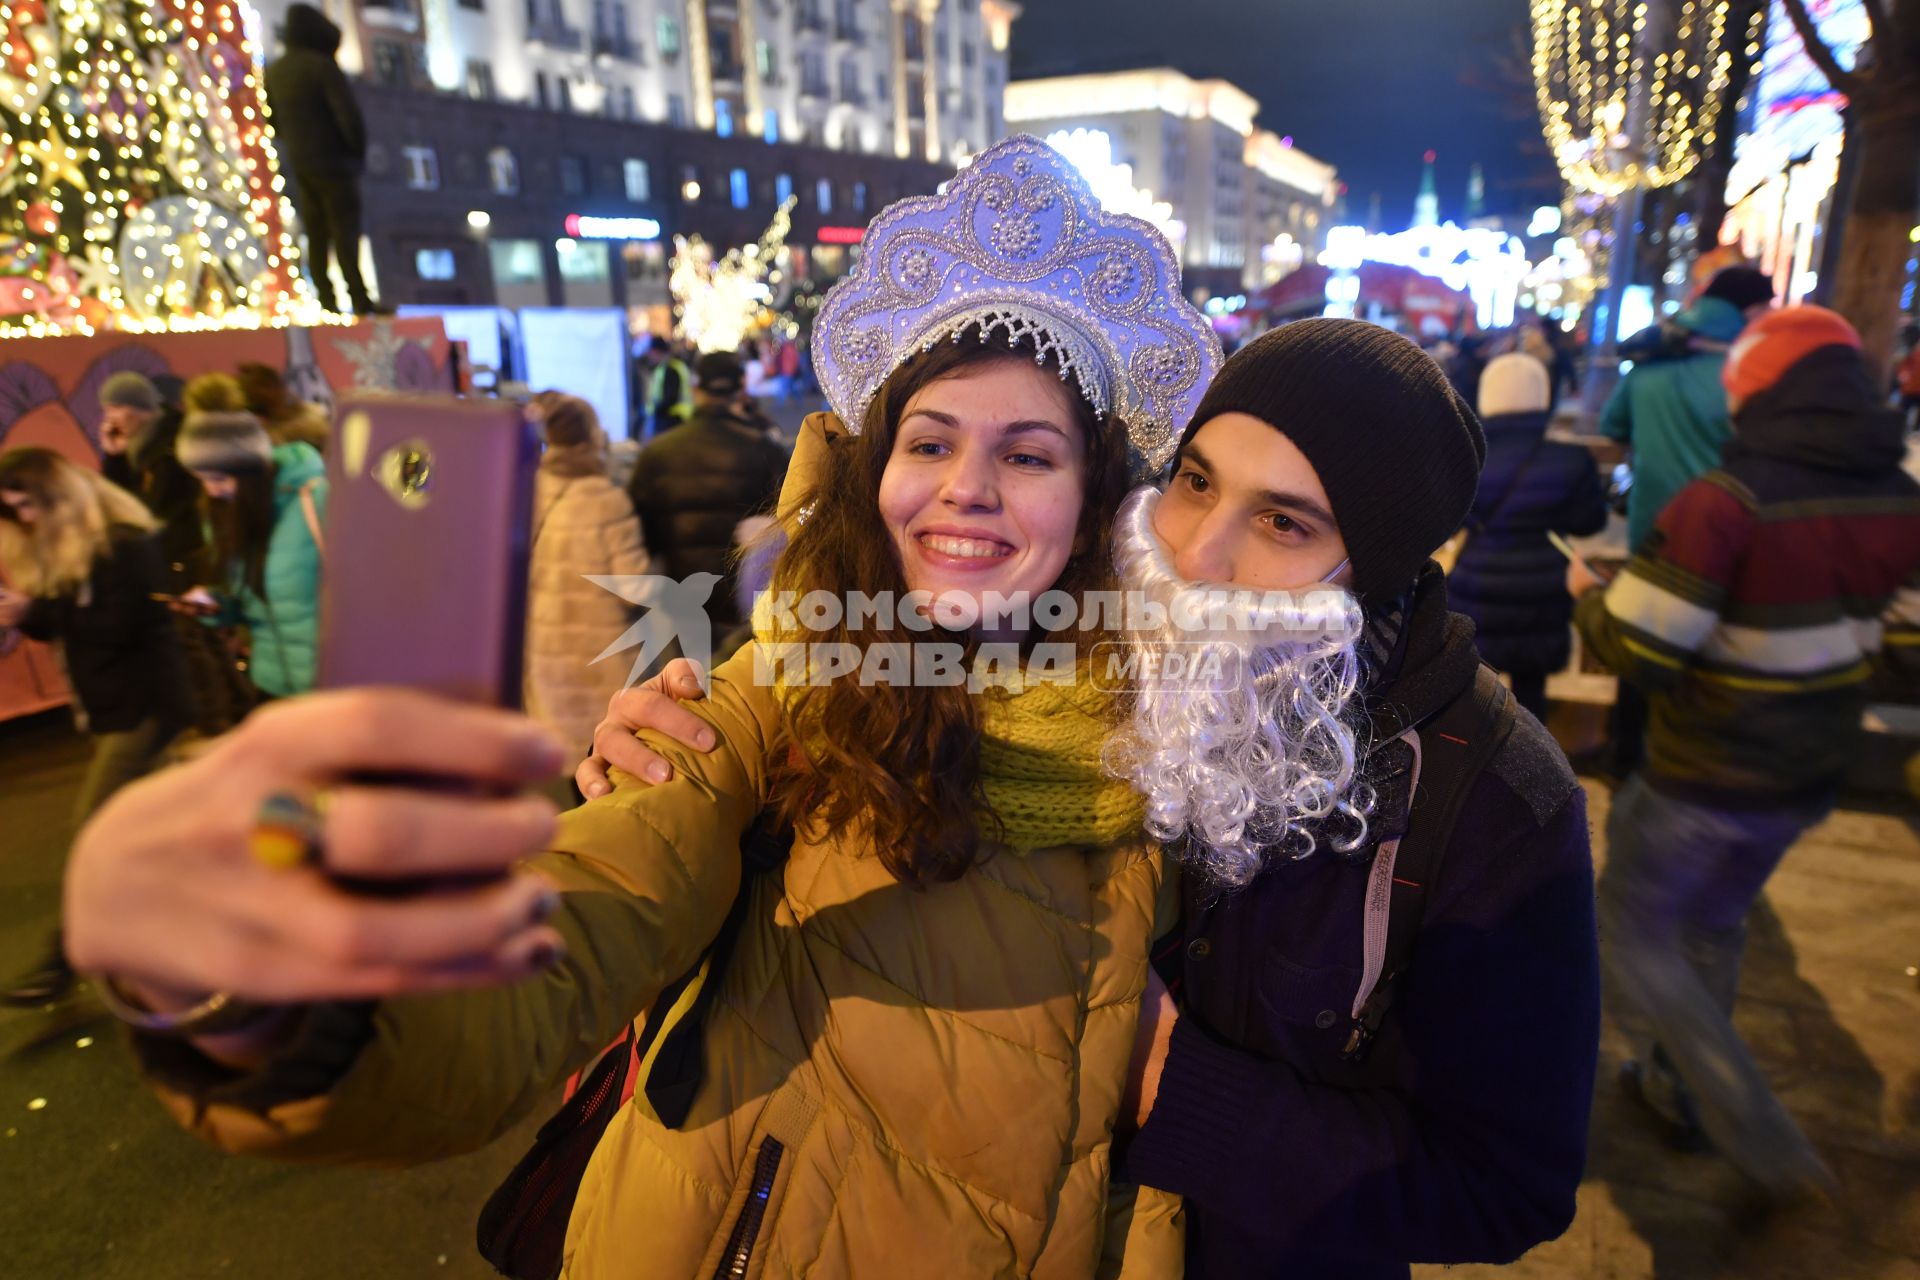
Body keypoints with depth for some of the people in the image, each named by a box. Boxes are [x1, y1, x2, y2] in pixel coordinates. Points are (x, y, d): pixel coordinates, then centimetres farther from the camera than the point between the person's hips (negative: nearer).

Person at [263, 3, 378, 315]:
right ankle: (360, 299, -8)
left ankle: (327, 299, 7)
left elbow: (275, 122, 14)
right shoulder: (323, 67, -13)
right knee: (345, 233, -6)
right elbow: (350, 116, -20)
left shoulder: (275, 71, 9)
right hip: (334, 163, -6)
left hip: (299, 164, 6)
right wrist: (359, 151, -4)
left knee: (317, 235, 8)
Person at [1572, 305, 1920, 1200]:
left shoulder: (1726, 501, -24)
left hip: (1704, 782, -7)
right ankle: (1678, 1090, 43)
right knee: (1714, 924, 26)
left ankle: (1767, 1147, 10)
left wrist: (1586, 595, -4)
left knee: (1635, 933, 12)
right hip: (1811, 783, 7)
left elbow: (1633, 649, -24)